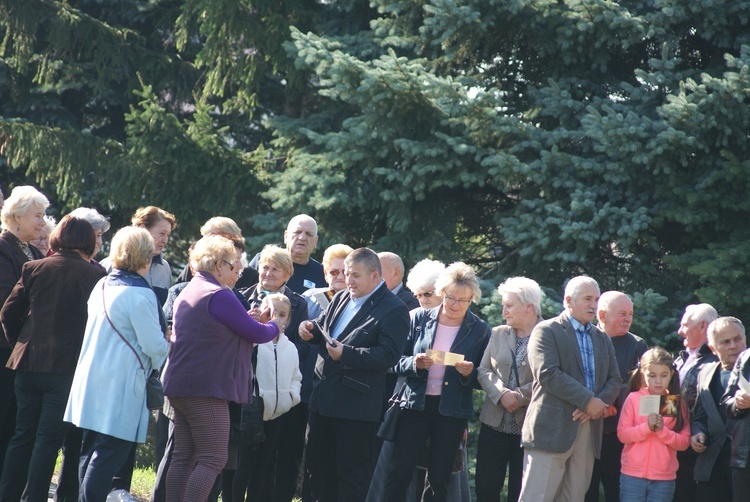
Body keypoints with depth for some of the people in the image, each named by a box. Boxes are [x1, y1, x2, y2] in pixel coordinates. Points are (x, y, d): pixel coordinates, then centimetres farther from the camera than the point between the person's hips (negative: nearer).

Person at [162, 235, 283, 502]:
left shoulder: (187, 294, 16)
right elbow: (257, 334, -9)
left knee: (183, 458, 9)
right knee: (213, 459, -8)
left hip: (180, 387, 10)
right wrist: (274, 327, 12)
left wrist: (256, 321, 19)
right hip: (206, 389, -10)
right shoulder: (219, 296, -14)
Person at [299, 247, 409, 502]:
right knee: (318, 464, 15)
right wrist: (311, 329, -1)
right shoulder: (341, 298, 13)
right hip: (324, 396, 8)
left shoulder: (393, 309, -10)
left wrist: (346, 354, -26)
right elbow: (323, 327, 24)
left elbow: (389, 354, -19)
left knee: (352, 473, -2)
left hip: (357, 403, -8)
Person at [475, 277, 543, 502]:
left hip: (528, 427, -5)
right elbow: (483, 371, 5)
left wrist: (519, 397, -16)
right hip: (494, 424, 5)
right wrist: (501, 394, -12)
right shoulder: (498, 334, 11)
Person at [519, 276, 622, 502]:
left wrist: (599, 404, -9)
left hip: (589, 430, 6)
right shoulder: (547, 331, -1)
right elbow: (548, 374, -14)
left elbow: (614, 379, 13)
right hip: (553, 429, -6)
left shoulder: (603, 339, 20)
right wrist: (589, 401, -15)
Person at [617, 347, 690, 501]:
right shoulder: (634, 399, 0)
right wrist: (646, 427, -19)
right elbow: (622, 434, -5)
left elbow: (684, 442, -3)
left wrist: (662, 431, -18)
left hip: (664, 477, 1)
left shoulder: (677, 403, 3)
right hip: (633, 474, -1)